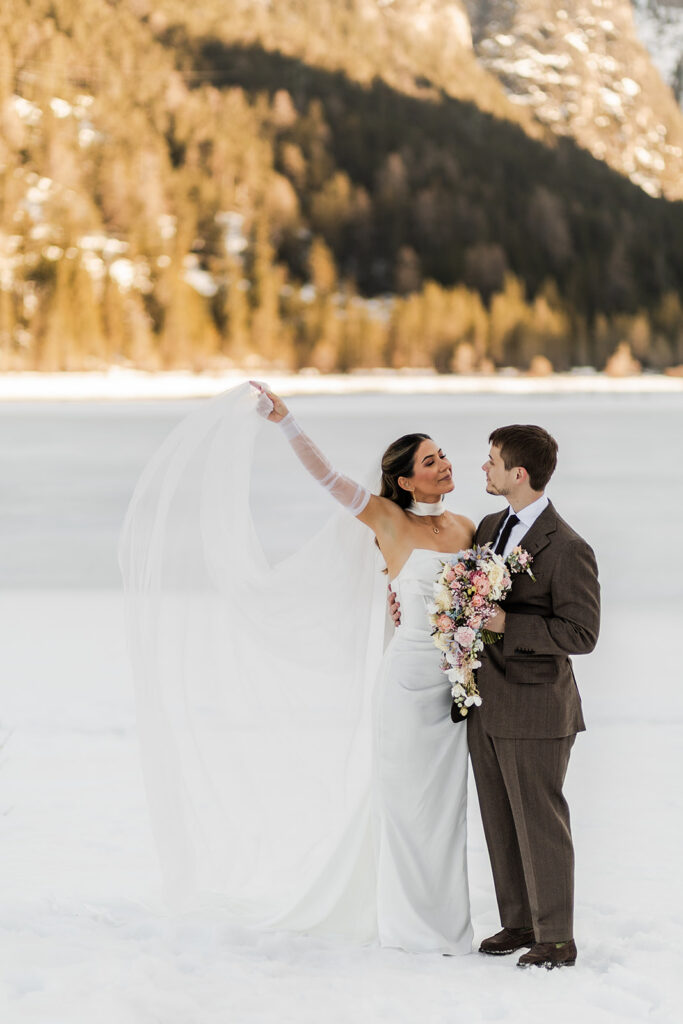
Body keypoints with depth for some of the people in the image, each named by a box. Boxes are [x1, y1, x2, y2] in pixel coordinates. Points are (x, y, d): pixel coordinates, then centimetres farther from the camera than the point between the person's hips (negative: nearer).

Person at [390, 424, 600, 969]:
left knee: (539, 821, 1)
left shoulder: (568, 549, -17)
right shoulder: (489, 528, 8)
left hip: (535, 707, -8)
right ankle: (519, 923, 27)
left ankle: (557, 939, 13)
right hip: (486, 703, 8)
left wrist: (507, 624, -24)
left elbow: (581, 634, -20)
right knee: (500, 821, 15)